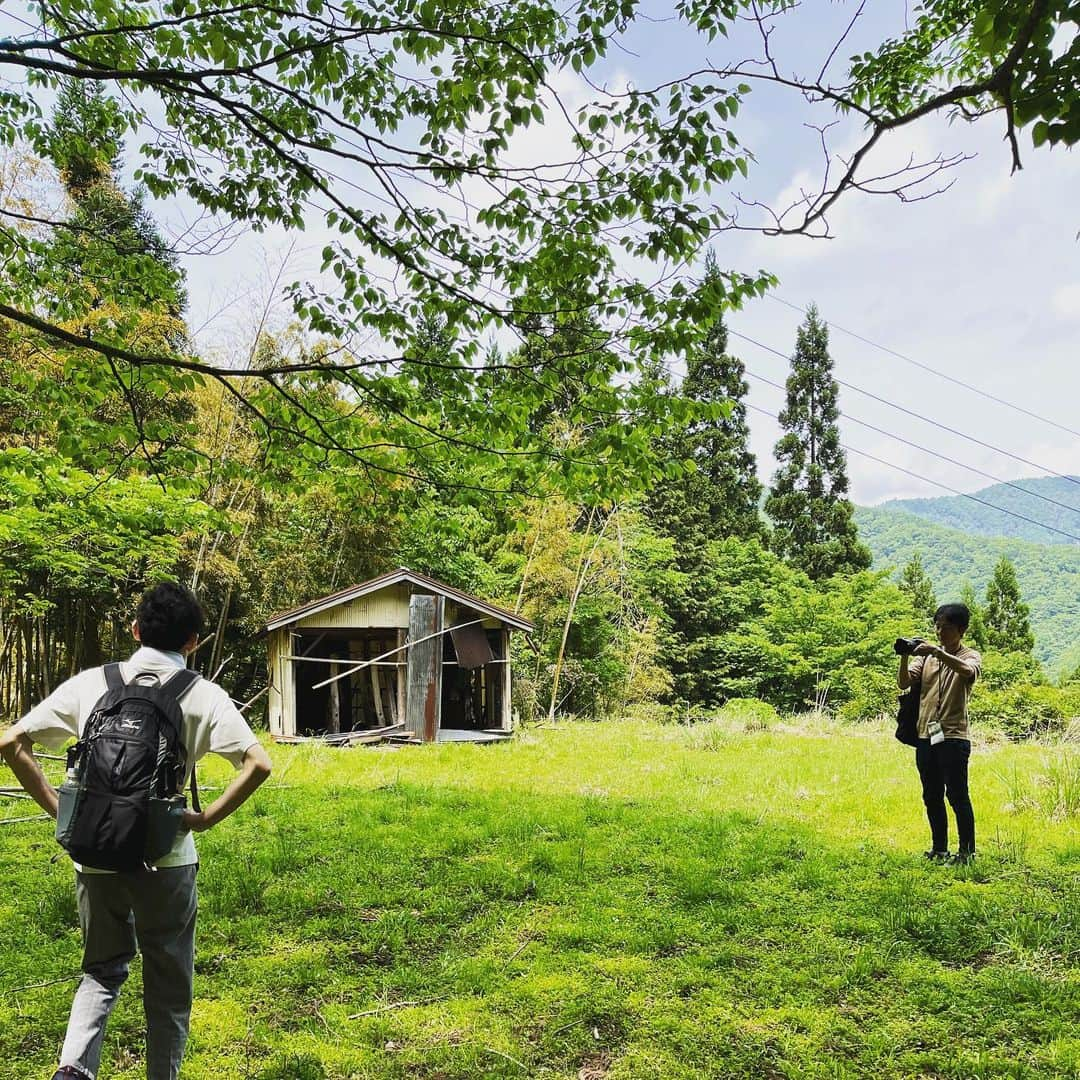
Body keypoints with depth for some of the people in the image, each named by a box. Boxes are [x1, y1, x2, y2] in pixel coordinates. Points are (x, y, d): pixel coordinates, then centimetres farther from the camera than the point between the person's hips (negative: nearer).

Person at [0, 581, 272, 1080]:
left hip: (95, 857, 3)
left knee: (102, 970, 22)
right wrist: (207, 818, -7)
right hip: (166, 859, -2)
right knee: (168, 984, 15)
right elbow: (258, 763, -16)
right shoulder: (203, 695, -6)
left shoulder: (90, 683, 1)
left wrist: (57, 807, 6)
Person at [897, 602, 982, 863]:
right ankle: (939, 849, 23)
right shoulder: (926, 656, 11)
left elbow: (968, 671, -25)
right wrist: (904, 658, -16)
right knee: (932, 797, 12)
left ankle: (967, 850, 9)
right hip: (926, 736, 5)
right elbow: (904, 683, 0)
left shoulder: (970, 656, 0)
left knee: (958, 796, -2)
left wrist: (937, 651, -32)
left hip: (954, 737, -5)